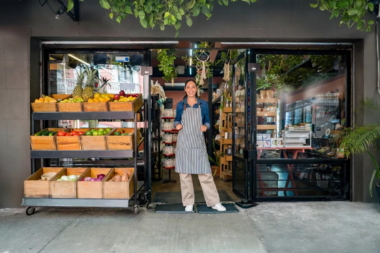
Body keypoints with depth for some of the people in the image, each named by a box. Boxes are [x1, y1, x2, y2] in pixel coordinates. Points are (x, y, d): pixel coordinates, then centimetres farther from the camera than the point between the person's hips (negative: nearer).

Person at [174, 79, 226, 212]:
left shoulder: (203, 104, 6)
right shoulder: (180, 105, 7)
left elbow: (207, 121, 12)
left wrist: (206, 126, -10)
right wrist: (177, 125, -7)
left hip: (198, 142, 0)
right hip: (183, 142, 1)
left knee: (205, 172, -1)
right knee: (184, 173, 4)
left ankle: (214, 202, 11)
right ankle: (188, 203, 16)